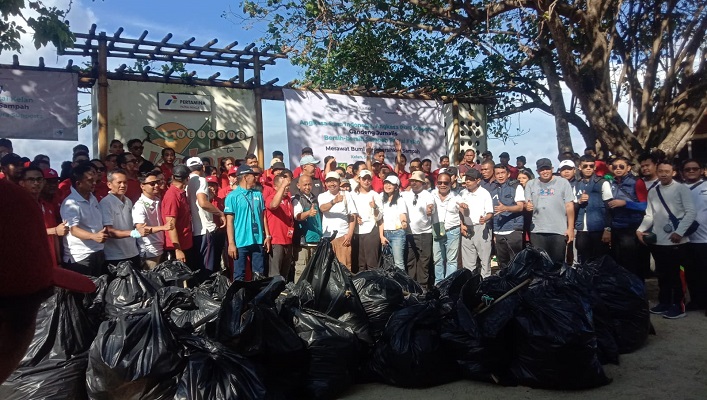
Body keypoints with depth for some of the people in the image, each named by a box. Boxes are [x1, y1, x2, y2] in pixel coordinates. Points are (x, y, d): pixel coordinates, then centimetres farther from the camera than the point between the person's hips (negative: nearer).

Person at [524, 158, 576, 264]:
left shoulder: (563, 183, 3)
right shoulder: (531, 184, 9)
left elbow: (569, 206, 2)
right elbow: (527, 204, 8)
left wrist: (571, 228, -3)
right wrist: (527, 206, -17)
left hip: (559, 231, -1)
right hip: (537, 231, 2)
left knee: (558, 262, 5)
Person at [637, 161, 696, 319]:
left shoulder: (682, 189, -3)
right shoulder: (652, 192, 12)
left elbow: (690, 212, -10)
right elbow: (649, 215, 10)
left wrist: (679, 232, -18)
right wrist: (640, 229, -5)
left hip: (676, 241, -5)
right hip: (658, 241, 5)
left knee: (676, 275, 2)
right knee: (662, 274, 13)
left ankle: (678, 306, 12)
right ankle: (664, 303, 24)